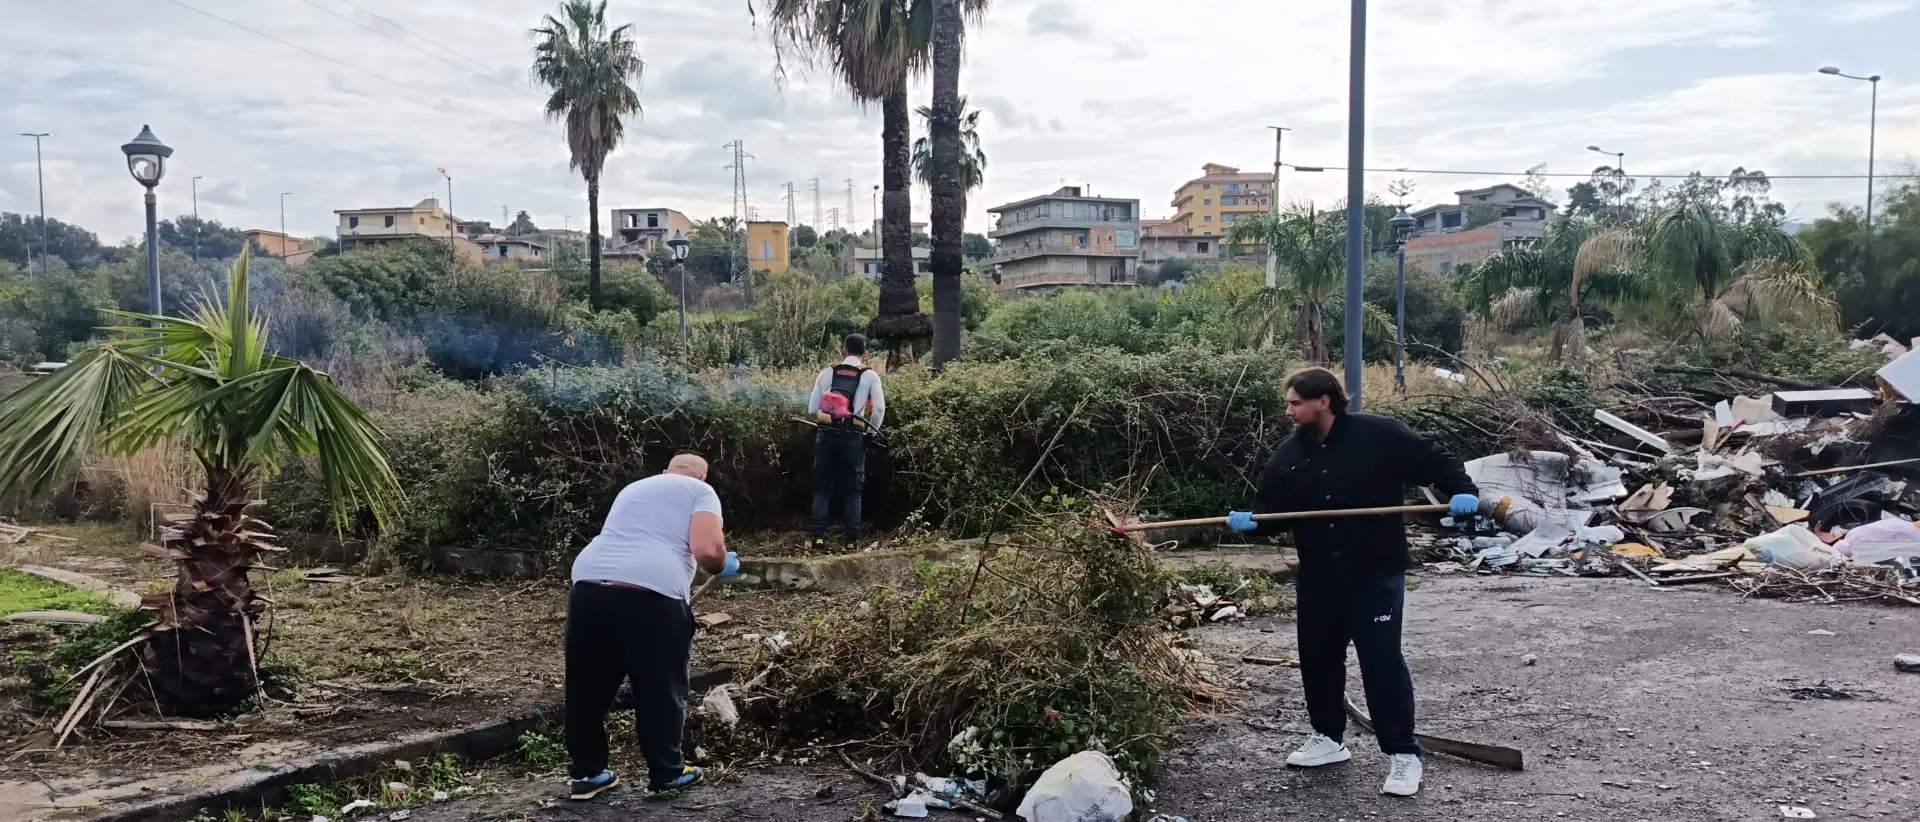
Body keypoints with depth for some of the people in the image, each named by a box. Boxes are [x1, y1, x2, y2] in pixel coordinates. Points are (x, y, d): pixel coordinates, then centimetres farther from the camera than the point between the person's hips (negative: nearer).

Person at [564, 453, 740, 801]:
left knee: (587, 686, 19)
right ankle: (666, 773, 24)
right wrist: (723, 566, 17)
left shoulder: (633, 489, 32)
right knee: (661, 688, 12)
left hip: (588, 584, 6)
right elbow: (707, 550, -4)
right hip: (651, 593, -5)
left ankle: (588, 773, 30)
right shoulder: (700, 491, 12)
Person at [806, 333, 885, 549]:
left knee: (822, 488, 9)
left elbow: (812, 409, 6)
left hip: (826, 435, 1)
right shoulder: (870, 376, 1)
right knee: (852, 491, 8)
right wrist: (871, 431, 10)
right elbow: (879, 408, -6)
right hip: (854, 438, -1)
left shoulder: (827, 373, 6)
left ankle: (818, 536, 3)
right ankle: (851, 538, 6)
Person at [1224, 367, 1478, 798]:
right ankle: (1328, 738, 34)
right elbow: (1271, 510, 6)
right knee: (1318, 659, 15)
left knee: (1383, 662, -5)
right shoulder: (1288, 455, 3)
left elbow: (1434, 461, -4)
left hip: (1376, 575, -5)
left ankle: (1403, 755, 7)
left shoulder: (1378, 435, -10)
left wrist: (1462, 491, -19)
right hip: (1317, 578, 6)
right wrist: (1250, 521, -14)